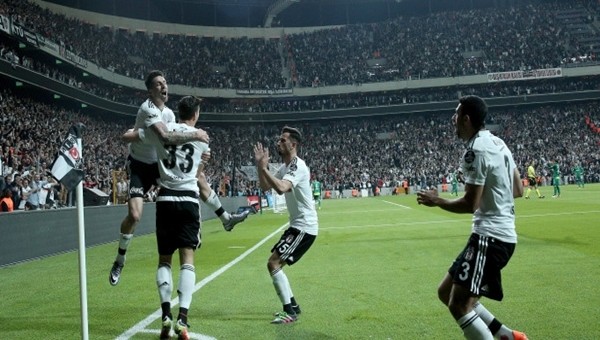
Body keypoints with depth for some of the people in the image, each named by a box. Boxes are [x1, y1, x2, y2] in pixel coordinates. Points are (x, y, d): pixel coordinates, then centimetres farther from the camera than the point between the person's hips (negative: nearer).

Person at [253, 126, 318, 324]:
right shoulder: (285, 167, 13)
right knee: (276, 263, 15)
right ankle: (293, 306, 24)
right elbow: (265, 187, 17)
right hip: (298, 225, 10)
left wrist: (264, 168, -28)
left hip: (304, 227, -10)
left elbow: (281, 188, -36)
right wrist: (260, 165, 3)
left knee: (273, 263, -15)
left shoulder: (297, 166, -19)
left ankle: (290, 312, -11)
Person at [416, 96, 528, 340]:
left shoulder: (476, 150, -16)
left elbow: (471, 204, -18)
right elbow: (518, 190, 18)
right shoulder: (497, 143, 14)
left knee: (459, 305, -10)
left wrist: (436, 201, -4)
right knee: (447, 292, 15)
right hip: (500, 234, 10)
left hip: (489, 236, -10)